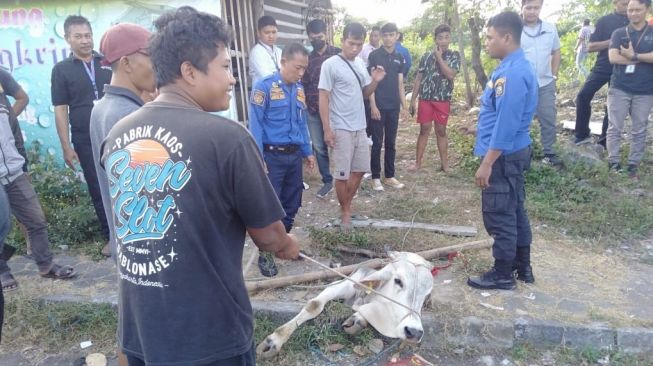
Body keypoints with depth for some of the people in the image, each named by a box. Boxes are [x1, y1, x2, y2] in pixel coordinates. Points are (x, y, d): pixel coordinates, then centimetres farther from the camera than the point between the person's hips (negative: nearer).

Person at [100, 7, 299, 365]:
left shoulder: (116, 135, -2)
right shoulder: (226, 137, -22)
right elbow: (268, 234, -12)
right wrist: (287, 246, 11)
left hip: (137, 327, 6)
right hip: (208, 333, -5)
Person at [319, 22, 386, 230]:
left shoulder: (360, 64, 9)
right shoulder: (330, 65, -11)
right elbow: (323, 98, -12)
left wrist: (375, 81, -5)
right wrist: (327, 129, -17)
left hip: (360, 127, 7)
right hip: (341, 129, -7)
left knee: (360, 169, 13)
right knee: (342, 174, 2)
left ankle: (347, 206, 29)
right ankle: (345, 212, 18)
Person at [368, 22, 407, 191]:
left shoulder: (399, 58, 11)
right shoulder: (374, 55, -4)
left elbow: (400, 84, 13)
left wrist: (404, 106, 9)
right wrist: (373, 105, -13)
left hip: (394, 107, 5)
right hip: (378, 106, -4)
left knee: (391, 143, 10)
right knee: (377, 143, 0)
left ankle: (389, 176, 19)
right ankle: (376, 177, 10)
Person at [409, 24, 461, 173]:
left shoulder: (454, 55, 1)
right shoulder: (426, 56, 4)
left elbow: (450, 74, -16)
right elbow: (418, 79, 5)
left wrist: (439, 56, -11)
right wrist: (413, 99, 2)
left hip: (443, 99, -1)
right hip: (425, 98, 1)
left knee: (441, 131, 8)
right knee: (424, 129, 5)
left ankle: (444, 162, 17)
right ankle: (418, 162, 11)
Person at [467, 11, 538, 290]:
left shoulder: (513, 73, -22)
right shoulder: (513, 67, 10)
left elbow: (506, 123, -26)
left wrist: (486, 164, -23)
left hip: (504, 156, -10)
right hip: (512, 153, 10)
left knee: (499, 216, 1)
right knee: (514, 211, 18)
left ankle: (503, 275, 16)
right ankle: (522, 267, 32)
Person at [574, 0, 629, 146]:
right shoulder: (604, 21, 1)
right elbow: (590, 47, -5)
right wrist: (613, 41, -16)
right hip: (602, 67, -1)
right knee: (583, 96, -13)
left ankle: (604, 140, 13)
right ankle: (582, 134, 0)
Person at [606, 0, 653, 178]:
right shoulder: (619, 33, 6)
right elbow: (613, 57, -9)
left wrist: (634, 56, -16)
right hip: (619, 88, -1)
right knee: (615, 128, 0)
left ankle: (633, 165, 13)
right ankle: (613, 163, 8)